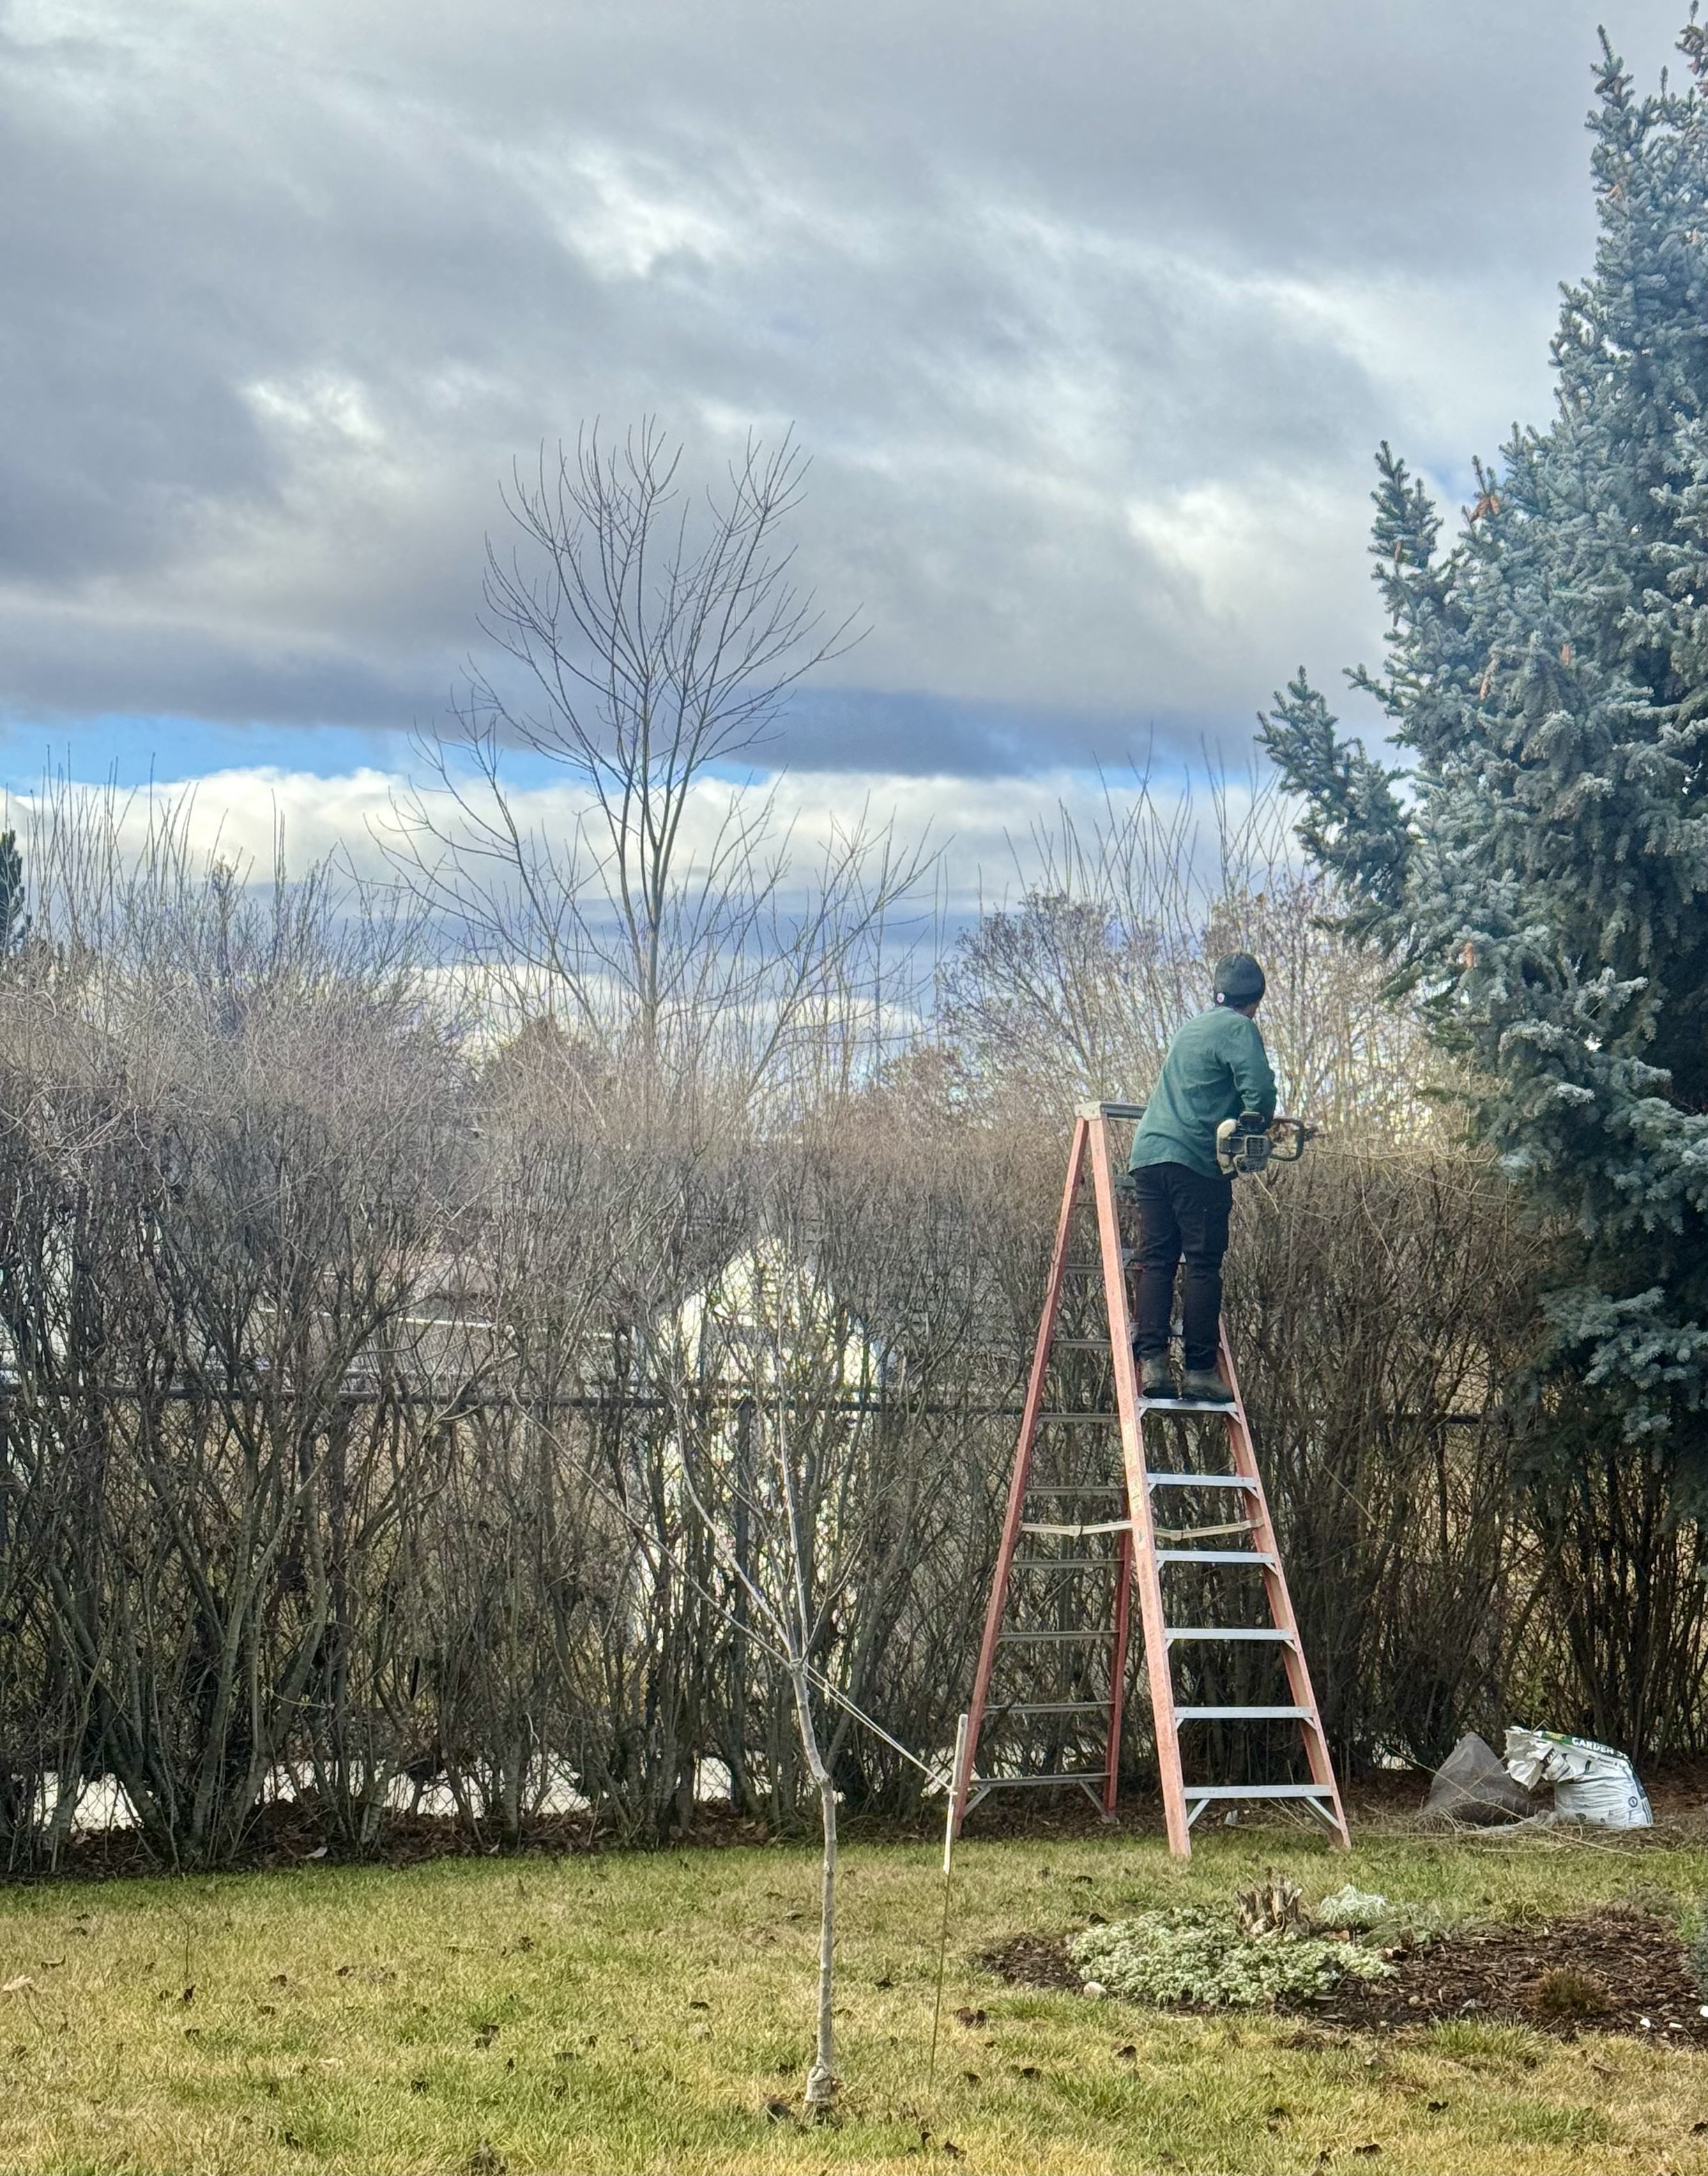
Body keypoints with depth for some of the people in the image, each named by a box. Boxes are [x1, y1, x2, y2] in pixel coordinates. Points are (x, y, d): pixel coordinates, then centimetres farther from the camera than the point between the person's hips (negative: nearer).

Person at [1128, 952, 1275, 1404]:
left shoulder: (1191, 1027, 24)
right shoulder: (1238, 1028, -1)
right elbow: (1259, 1090, -14)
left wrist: (1249, 1123, 30)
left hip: (1148, 1153, 7)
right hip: (1196, 1159, -7)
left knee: (1156, 1260, 4)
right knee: (1203, 1264, -4)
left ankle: (1151, 1362, -6)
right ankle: (1200, 1370, -6)